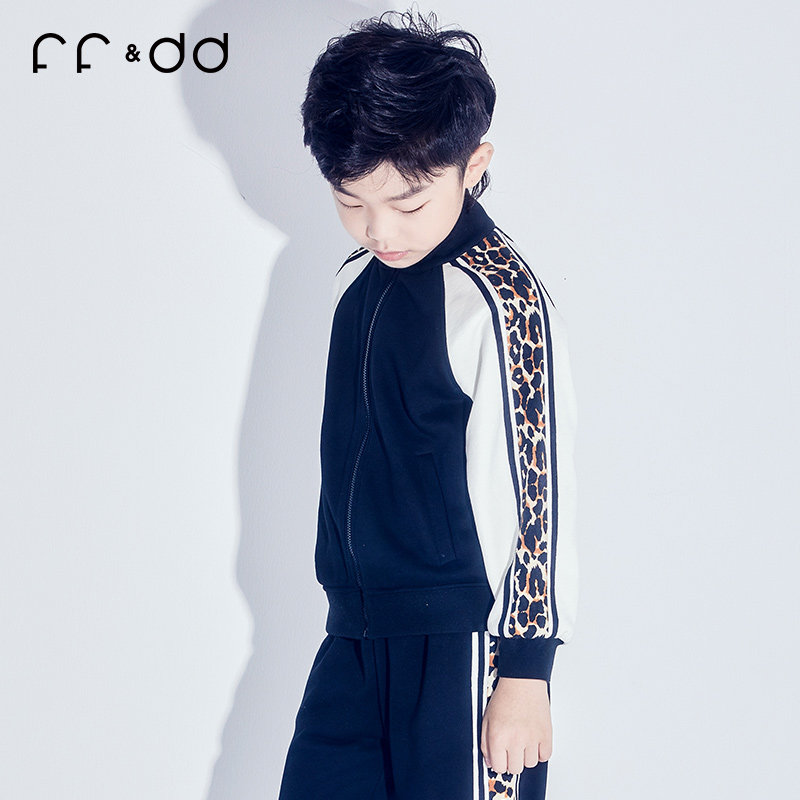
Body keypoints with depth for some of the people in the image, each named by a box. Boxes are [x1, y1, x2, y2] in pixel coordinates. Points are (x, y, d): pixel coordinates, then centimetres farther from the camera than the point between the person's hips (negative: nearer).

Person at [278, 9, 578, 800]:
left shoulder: (501, 299, -14)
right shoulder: (355, 283, 9)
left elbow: (543, 490, -13)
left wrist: (526, 667, -12)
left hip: (461, 644, -7)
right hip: (354, 639, 7)